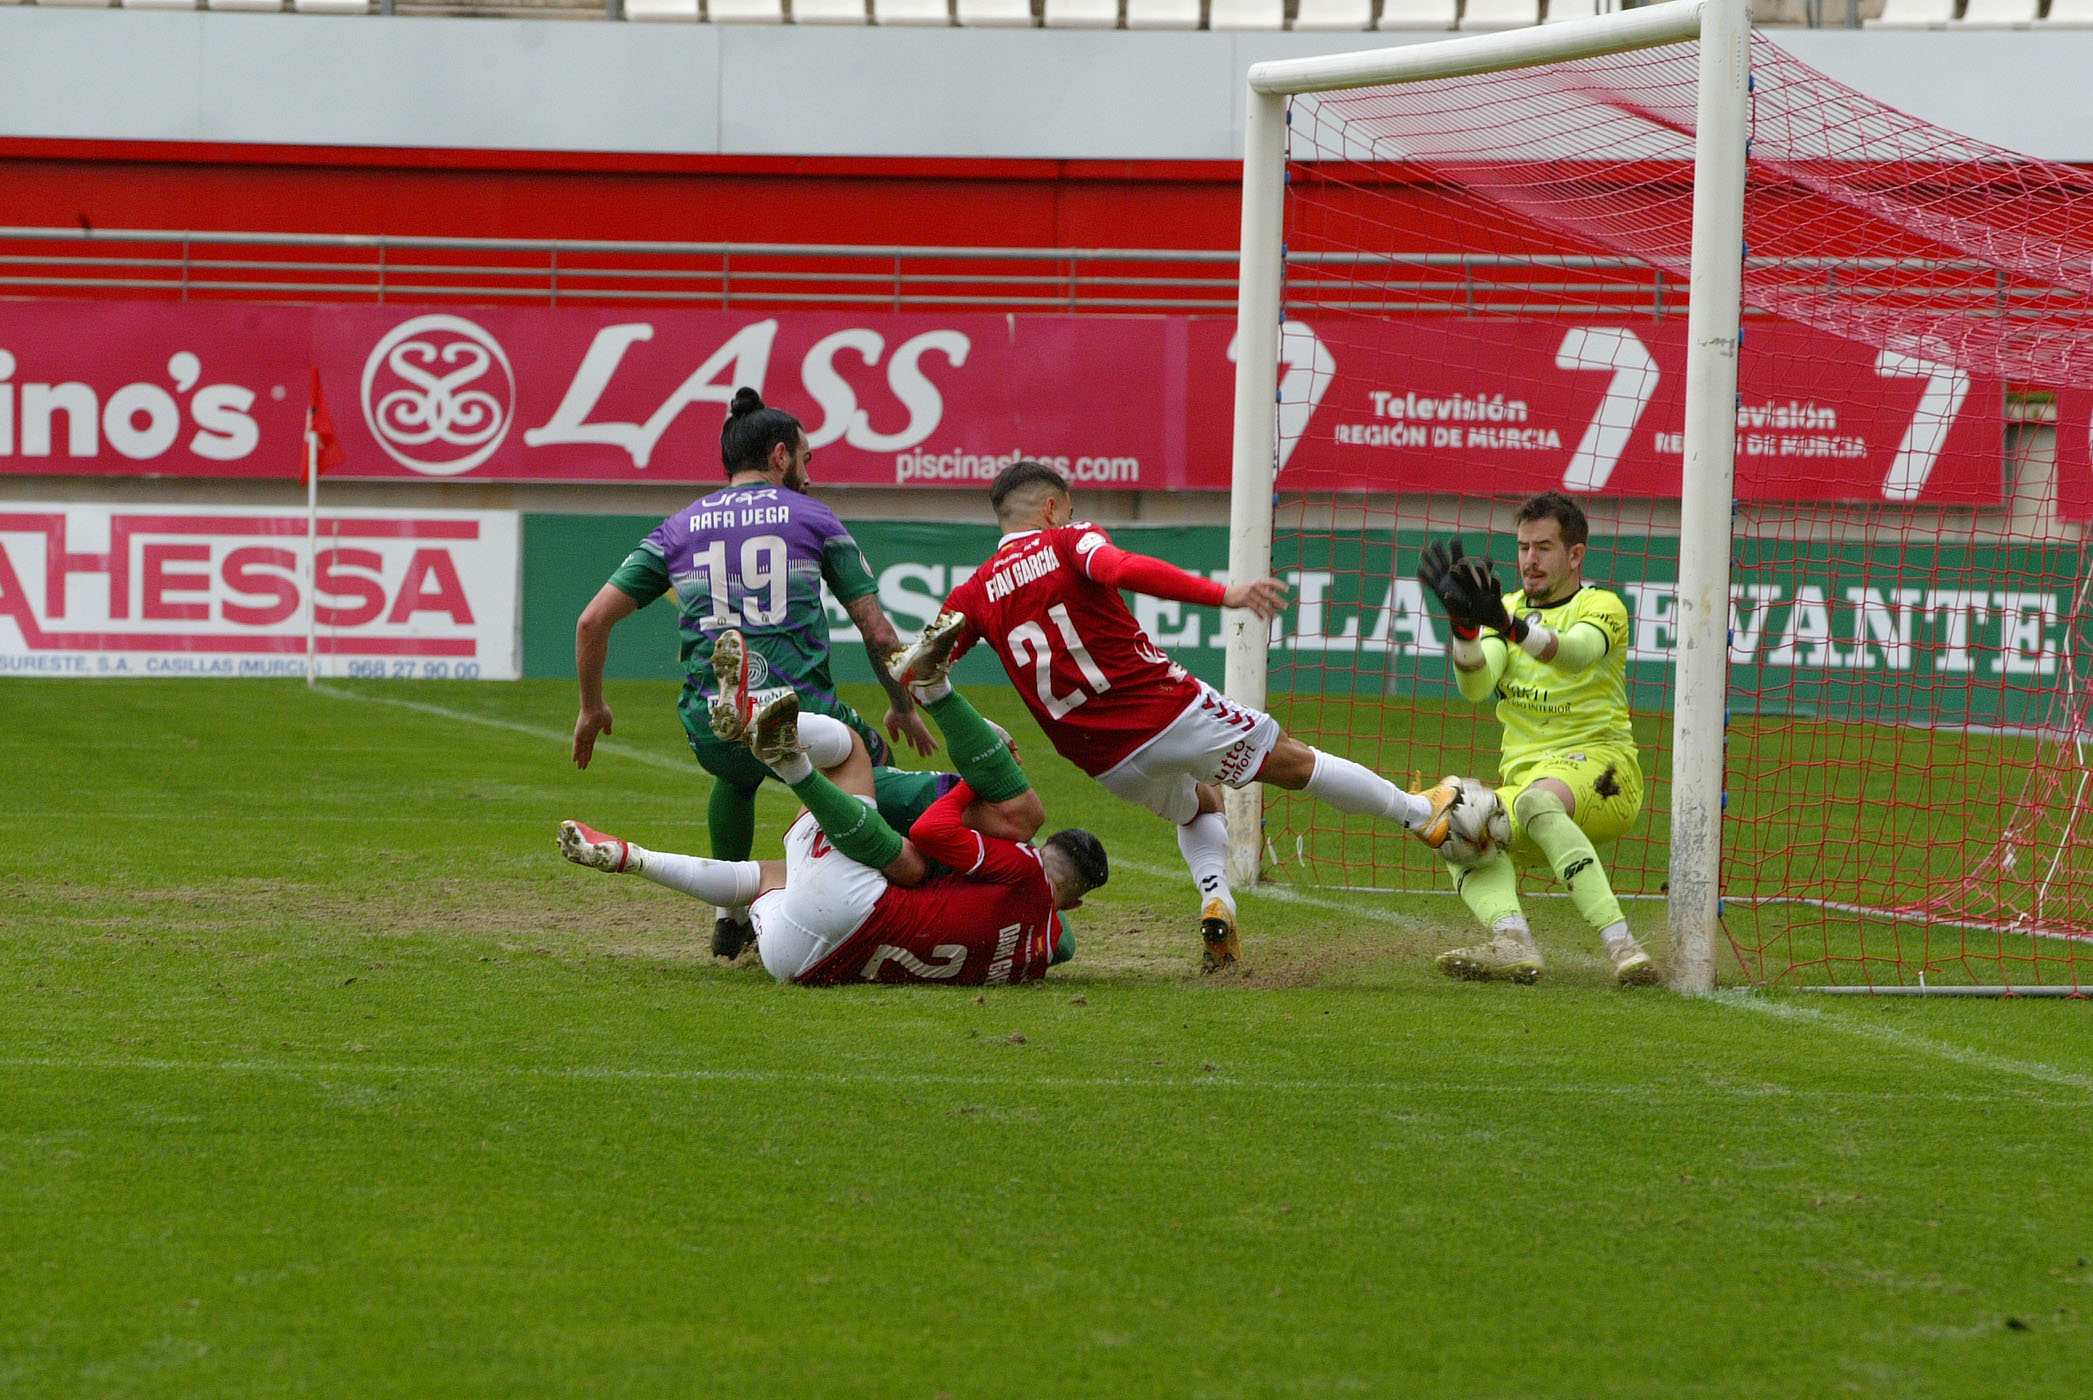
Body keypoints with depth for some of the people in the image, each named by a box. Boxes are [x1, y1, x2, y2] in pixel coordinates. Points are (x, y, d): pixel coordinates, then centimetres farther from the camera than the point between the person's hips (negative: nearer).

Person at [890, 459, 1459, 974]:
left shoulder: (976, 593, 10)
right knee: (1293, 761, 11)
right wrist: (1223, 594, -29)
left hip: (1105, 758, 5)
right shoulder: (1068, 542, -2)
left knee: (1197, 806, 31)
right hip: (1167, 709, -4)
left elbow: (909, 667, -3)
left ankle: (1215, 897, 7)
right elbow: (1122, 569, -25)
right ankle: (1423, 812, 19)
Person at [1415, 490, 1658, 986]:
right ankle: (1512, 942, -46)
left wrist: (1509, 625, -46)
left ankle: (1621, 944, -46)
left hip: (1599, 762, -5)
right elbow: (1476, 687, -3)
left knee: (1537, 801, -38)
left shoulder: (1602, 607, -1)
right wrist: (1464, 625, -24)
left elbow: (1575, 654, -27)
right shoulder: (1508, 608, 15)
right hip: (1525, 774, 5)